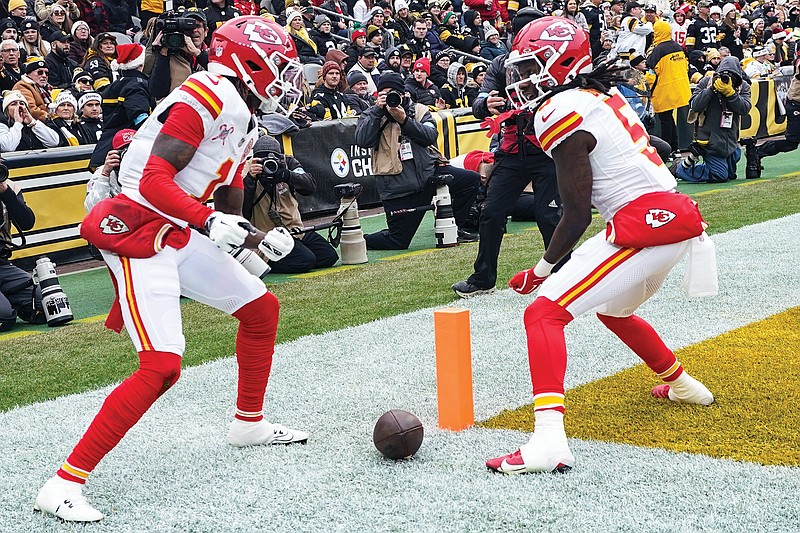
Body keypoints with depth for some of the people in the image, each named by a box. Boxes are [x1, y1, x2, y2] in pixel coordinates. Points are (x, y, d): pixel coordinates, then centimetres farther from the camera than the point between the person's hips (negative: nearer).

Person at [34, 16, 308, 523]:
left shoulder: (243, 120, 17)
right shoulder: (206, 97, -16)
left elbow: (229, 207, 24)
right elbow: (153, 182, -24)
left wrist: (261, 239, 14)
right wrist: (210, 221, -33)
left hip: (182, 235, 10)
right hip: (139, 235, -10)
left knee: (262, 309, 19)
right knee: (162, 366, -19)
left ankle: (249, 423, 39)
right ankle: (64, 484, -15)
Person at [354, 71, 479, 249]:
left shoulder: (418, 110, 11)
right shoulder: (371, 115, 5)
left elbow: (431, 136, -6)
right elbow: (362, 140, -14)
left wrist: (404, 120, -17)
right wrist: (378, 110, -16)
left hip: (428, 173, 4)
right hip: (397, 186, -3)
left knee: (471, 179, -12)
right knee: (398, 241, -6)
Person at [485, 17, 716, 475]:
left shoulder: (560, 113, -9)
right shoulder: (604, 95, 17)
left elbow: (578, 215, -8)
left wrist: (541, 271, 2)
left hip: (645, 226, -9)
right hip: (680, 217, 9)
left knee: (544, 313, -13)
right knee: (613, 311, 33)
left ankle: (549, 438, -28)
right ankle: (681, 384, 53)